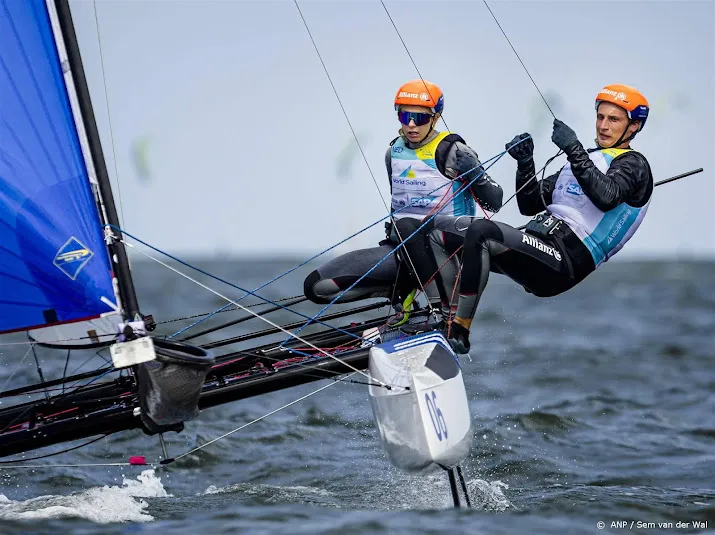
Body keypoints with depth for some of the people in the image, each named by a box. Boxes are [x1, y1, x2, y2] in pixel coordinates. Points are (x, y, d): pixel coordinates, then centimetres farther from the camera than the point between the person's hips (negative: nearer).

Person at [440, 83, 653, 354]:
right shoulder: (583, 160, 28)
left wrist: (574, 150, -24)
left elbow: (606, 197, -22)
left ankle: (458, 331, -25)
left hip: (564, 264, -9)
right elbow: (530, 205, 23)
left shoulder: (634, 164, 2)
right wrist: (525, 162, 7)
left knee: (481, 232, -27)